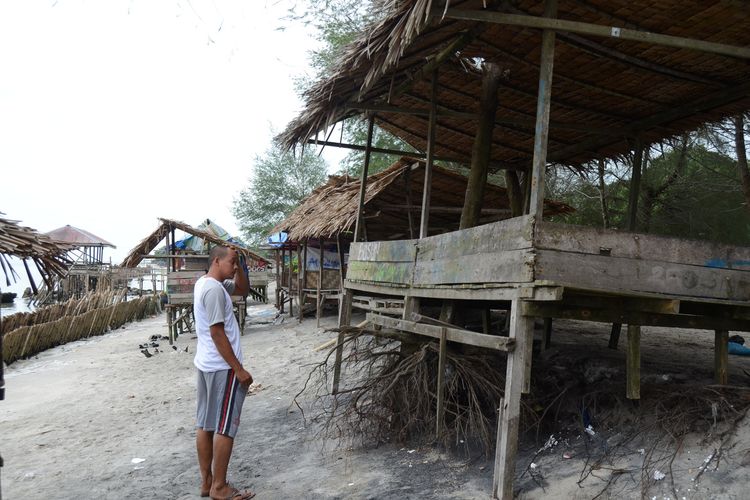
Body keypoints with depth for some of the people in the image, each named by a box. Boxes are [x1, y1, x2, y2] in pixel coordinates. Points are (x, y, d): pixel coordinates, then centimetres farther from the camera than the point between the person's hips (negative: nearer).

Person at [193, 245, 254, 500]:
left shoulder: (205, 282, 10)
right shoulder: (214, 289, -20)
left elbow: (243, 289, 21)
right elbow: (217, 333, -22)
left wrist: (238, 267, 4)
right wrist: (239, 369, -19)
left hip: (205, 364, 10)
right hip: (222, 368, -10)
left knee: (204, 424, 13)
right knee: (224, 427, -1)